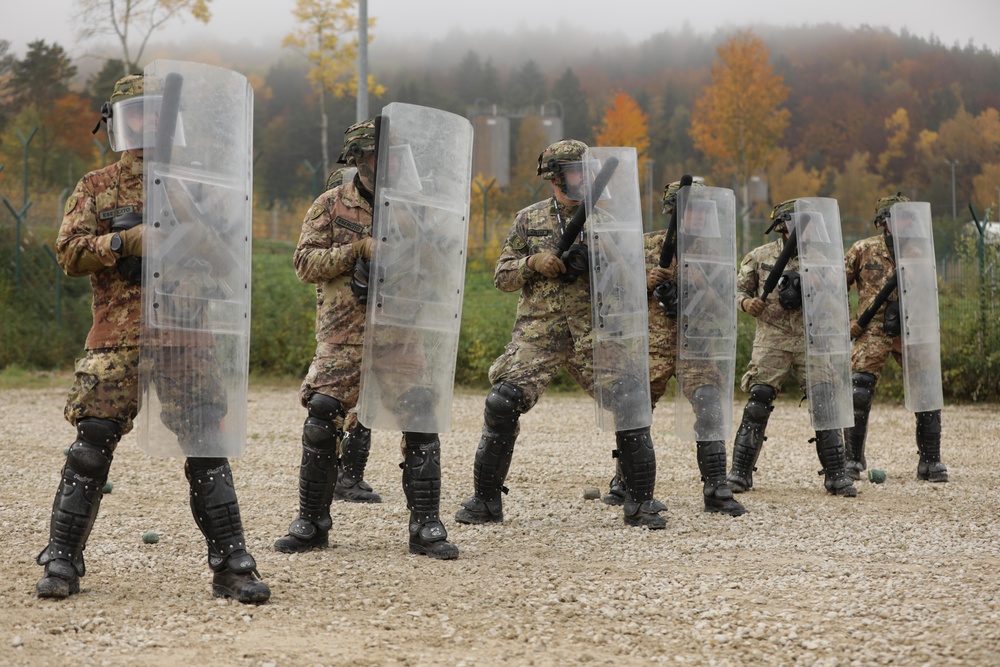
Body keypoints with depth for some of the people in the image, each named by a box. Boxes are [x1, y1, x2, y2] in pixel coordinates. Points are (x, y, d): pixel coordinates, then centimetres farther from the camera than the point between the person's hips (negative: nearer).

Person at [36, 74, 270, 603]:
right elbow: (69, 252, 0)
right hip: (116, 337, -1)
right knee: (91, 447, -3)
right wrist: (126, 241, -14)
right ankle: (62, 562, 9)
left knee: (207, 449, -1)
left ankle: (231, 565, 3)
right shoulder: (95, 189, 10)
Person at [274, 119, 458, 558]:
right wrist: (358, 249, -14)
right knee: (322, 423, -7)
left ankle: (425, 526, 0)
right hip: (344, 336, -2)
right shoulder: (331, 206, 5)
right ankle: (311, 523, 8)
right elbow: (305, 262, -3)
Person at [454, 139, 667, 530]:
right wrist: (533, 263, -9)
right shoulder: (529, 219, 10)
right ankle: (485, 501, 2)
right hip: (537, 333, 0)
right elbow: (502, 276, 10)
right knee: (501, 406, -12)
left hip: (594, 335, 0)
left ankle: (640, 504, 3)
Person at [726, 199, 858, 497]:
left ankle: (836, 475, 4)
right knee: (757, 406, -7)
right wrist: (747, 302, -10)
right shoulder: (759, 257, 5)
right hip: (772, 341, -2)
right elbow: (738, 289, 10)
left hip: (812, 342, 2)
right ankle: (740, 473, 2)